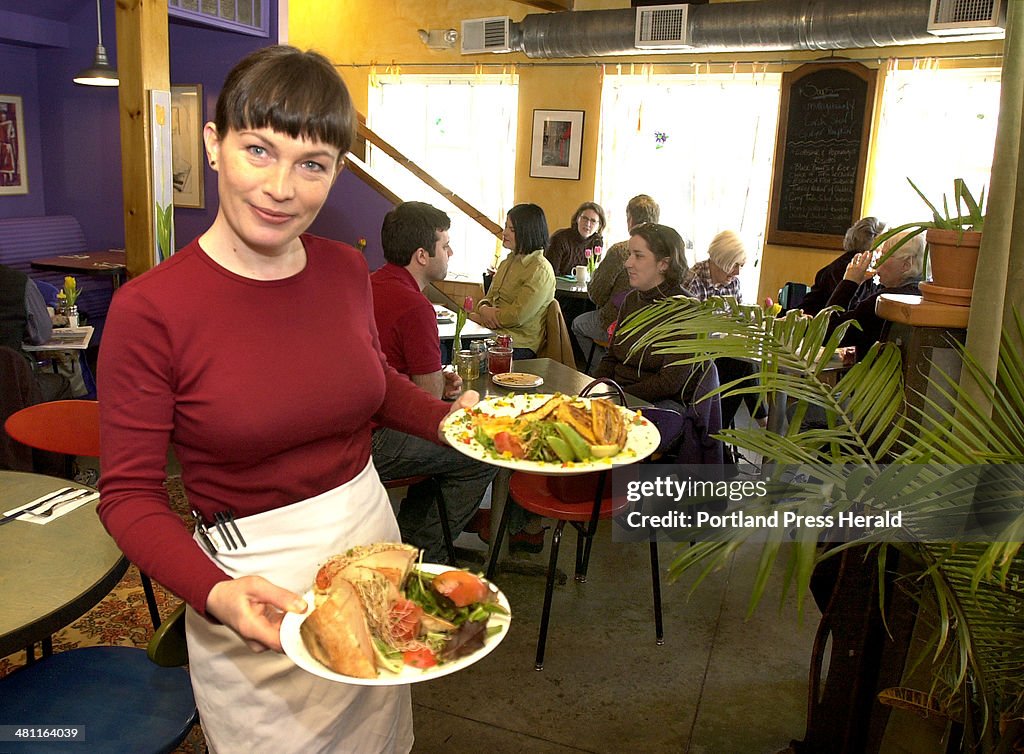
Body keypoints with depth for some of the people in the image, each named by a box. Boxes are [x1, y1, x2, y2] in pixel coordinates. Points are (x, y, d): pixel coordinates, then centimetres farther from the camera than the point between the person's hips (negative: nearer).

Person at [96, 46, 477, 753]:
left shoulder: (346, 270, -5)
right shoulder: (149, 309, -21)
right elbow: (129, 495, -15)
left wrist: (451, 418, -4)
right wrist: (216, 593, -30)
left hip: (374, 535, 5)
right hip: (256, 582, -4)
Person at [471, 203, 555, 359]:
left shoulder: (540, 271, -12)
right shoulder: (508, 261, 15)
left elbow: (516, 317, -18)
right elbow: (489, 298, 17)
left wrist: (481, 317, -7)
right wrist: (483, 308, -8)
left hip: (519, 345, -8)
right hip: (495, 333, 8)